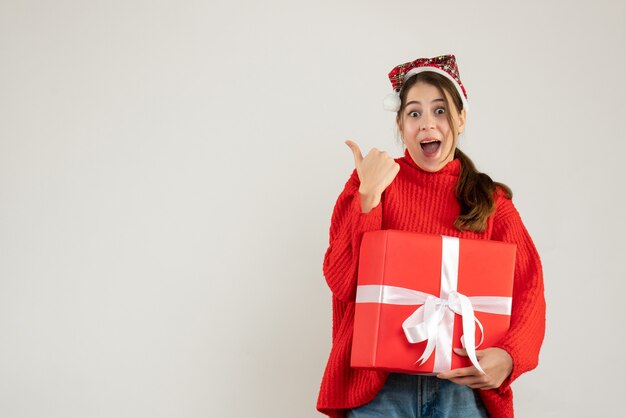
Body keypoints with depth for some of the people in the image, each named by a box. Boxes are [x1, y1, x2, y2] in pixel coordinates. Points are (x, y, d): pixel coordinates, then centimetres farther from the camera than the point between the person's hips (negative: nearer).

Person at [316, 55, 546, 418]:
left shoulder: (492, 200, 5)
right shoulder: (370, 184, 2)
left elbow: (527, 291, -1)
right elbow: (343, 282, -6)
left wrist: (508, 356, -20)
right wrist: (368, 194, -15)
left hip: (464, 385, 1)